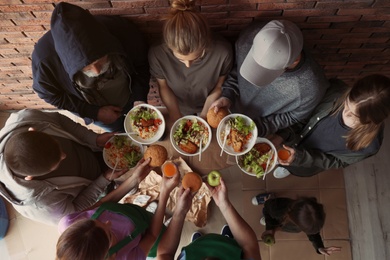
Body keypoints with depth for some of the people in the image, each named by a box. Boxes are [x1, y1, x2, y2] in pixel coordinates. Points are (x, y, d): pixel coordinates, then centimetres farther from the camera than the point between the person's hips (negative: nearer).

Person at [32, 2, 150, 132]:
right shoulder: (44, 59, -36)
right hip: (95, 109, -1)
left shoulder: (122, 29, -35)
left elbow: (141, 65, -15)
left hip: (130, 98, 1)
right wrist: (94, 112, -20)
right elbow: (50, 95, -16)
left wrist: (139, 99, -26)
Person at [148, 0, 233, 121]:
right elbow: (164, 87, -15)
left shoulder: (223, 51, -36)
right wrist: (178, 120, -16)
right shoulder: (157, 54, -34)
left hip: (209, 107, 0)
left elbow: (218, 86, -17)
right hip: (178, 108, 0)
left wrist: (203, 117, -15)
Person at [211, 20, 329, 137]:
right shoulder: (250, 36, -31)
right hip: (232, 107, 2)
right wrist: (227, 96, -20)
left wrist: (257, 128, -23)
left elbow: (294, 116, -16)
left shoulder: (310, 89, -38)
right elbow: (236, 67, -9)